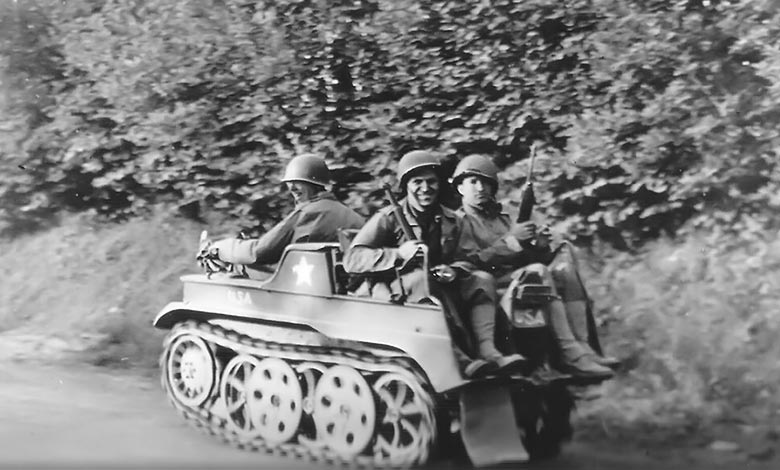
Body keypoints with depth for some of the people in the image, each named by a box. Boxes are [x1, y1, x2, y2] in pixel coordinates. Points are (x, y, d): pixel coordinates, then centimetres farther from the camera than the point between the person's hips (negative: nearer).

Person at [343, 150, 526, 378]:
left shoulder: (451, 221, 11)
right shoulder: (388, 218, -4)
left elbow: (462, 262, 15)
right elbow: (351, 259, -13)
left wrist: (453, 271, -10)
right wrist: (398, 254, -24)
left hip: (442, 291, 5)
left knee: (482, 279, -14)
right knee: (420, 277, -34)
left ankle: (487, 350, -32)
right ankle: (458, 359, -43)